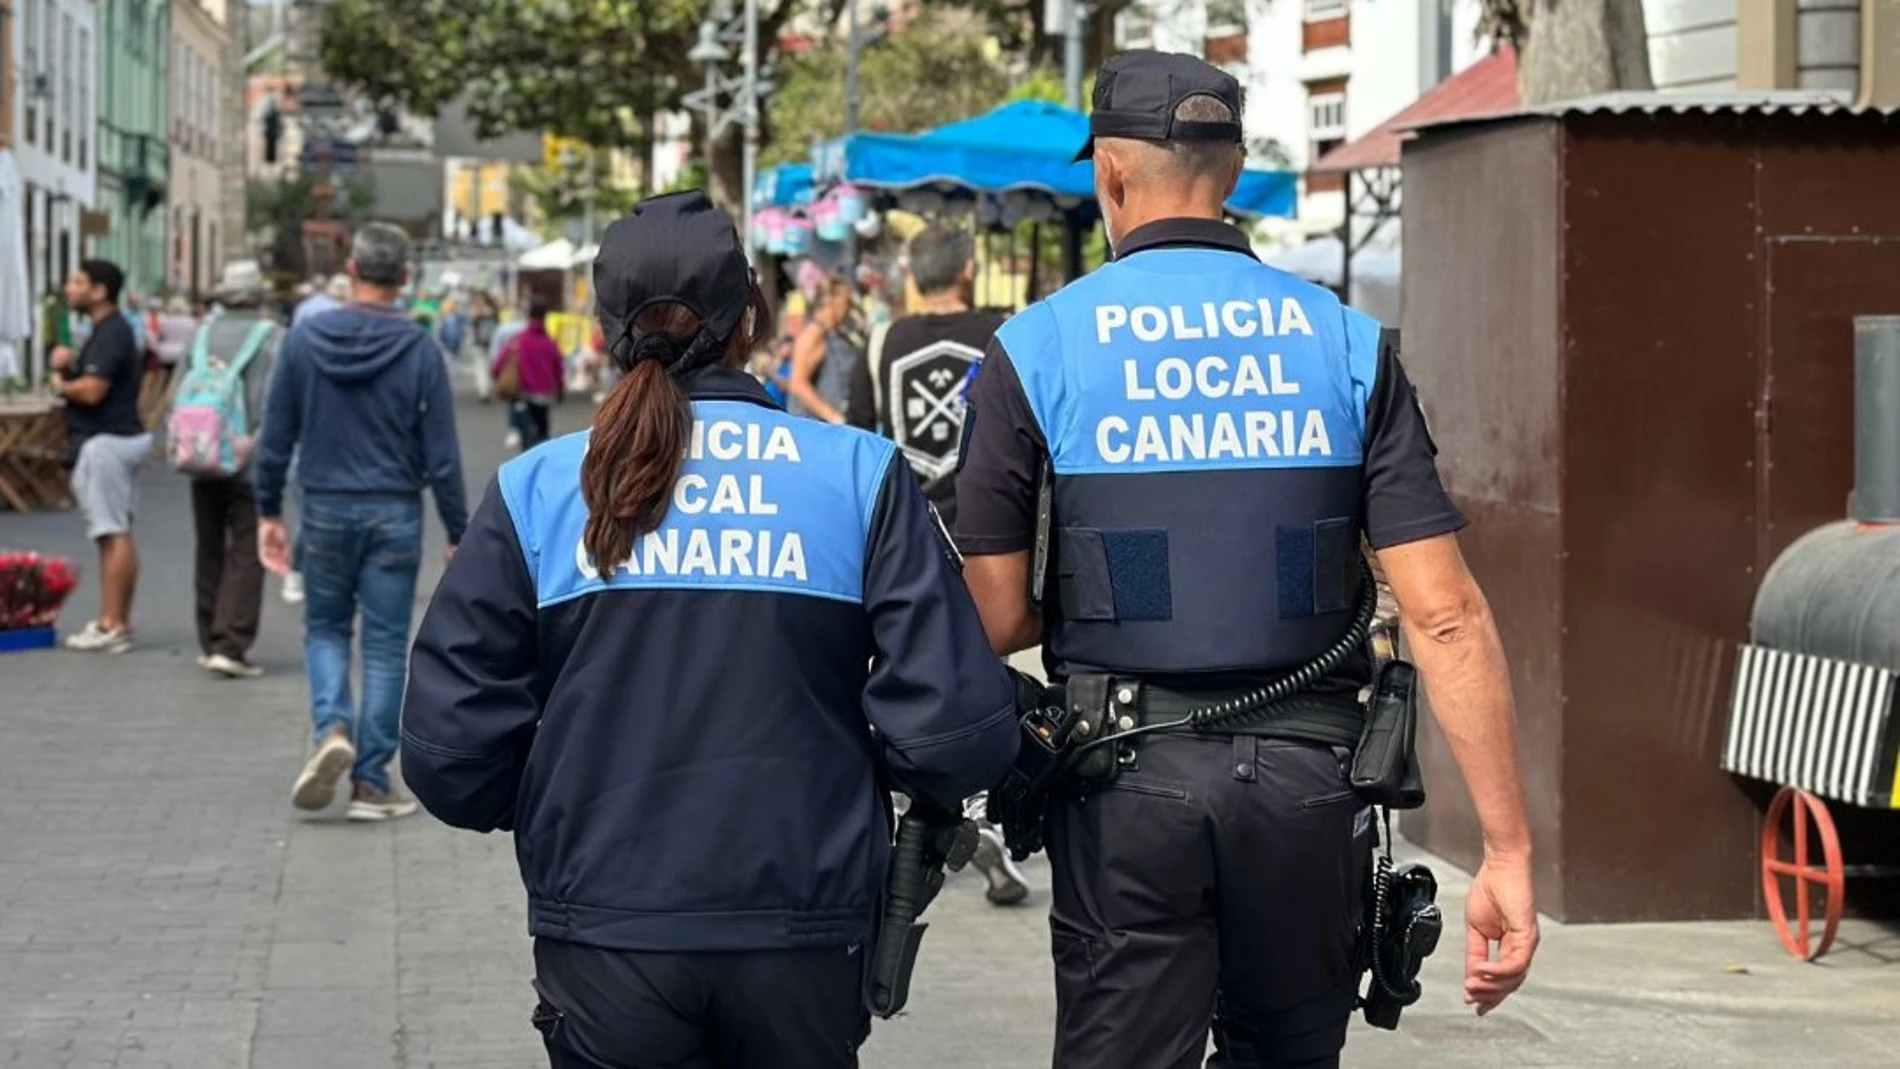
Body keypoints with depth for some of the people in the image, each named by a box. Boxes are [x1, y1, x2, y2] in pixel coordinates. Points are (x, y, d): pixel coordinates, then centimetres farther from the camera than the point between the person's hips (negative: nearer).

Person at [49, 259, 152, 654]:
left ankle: (112, 625, -9)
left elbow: (91, 391, -25)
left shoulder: (110, 334, -17)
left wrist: (60, 384, -6)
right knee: (118, 534, 13)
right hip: (118, 439, 11)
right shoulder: (113, 329, 17)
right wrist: (70, 363, 4)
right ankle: (118, 621, 18)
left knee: (112, 535, -9)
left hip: (106, 443, -11)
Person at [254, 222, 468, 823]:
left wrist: (269, 512, 11)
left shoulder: (306, 339, -3)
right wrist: (458, 535, 2)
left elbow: (275, 438, 1)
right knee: (385, 644, 6)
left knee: (324, 627, 18)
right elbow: (441, 455, -6)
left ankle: (332, 727, -8)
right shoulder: (419, 350, -7)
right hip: (394, 515, -1)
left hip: (326, 512, 1)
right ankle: (371, 783, 6)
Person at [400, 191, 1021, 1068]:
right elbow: (956, 729, -9)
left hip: (605, 942, 0)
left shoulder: (532, 491, -3)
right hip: (805, 936, 0)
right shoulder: (861, 477, -4)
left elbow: (449, 751, -4)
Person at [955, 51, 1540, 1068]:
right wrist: (1507, 849, -3)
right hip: (1308, 776, 2)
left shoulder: (1036, 347, -2)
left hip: (1128, 781, -2)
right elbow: (1443, 612, -5)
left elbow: (994, 621, -3)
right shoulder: (1349, 343, 2)